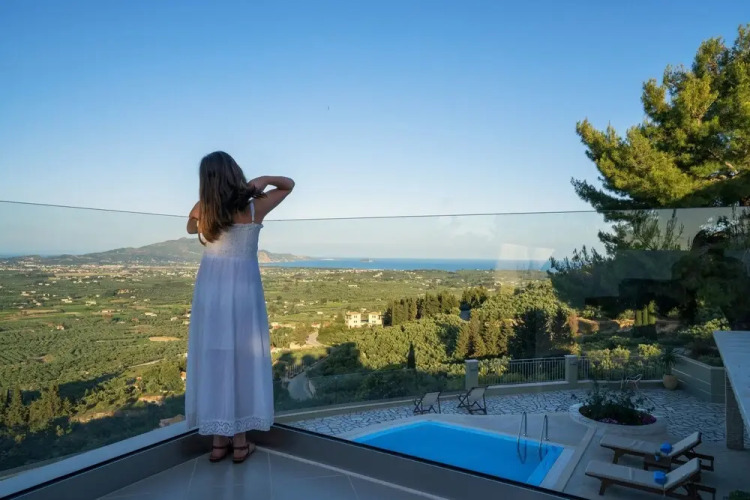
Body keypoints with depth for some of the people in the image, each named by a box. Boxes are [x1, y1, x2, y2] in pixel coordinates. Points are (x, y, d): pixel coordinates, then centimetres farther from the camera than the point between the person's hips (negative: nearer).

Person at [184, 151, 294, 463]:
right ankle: (239, 441, 15)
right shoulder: (255, 208, -7)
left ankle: (218, 441, 17)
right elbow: (289, 184, 8)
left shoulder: (202, 210, -3)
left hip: (210, 290, 2)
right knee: (243, 361, 7)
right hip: (243, 290, -2)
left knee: (212, 361, 9)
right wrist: (264, 180, -8)